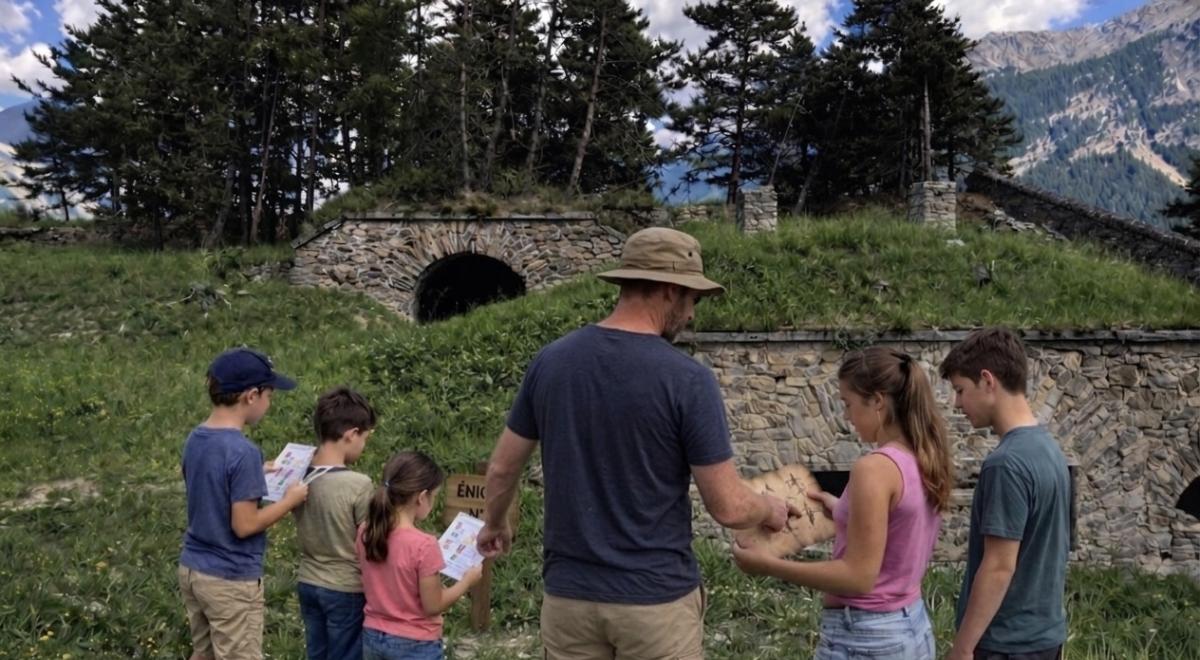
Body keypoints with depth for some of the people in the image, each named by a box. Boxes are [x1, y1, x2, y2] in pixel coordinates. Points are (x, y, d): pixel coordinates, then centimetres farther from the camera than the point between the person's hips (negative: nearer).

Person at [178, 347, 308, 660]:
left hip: (192, 569, 8)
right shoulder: (242, 451, -24)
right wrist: (290, 499, -10)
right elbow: (244, 525, -22)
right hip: (230, 581, -8)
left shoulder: (195, 439, 2)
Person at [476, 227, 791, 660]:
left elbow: (501, 469, 9)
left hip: (568, 594, 4)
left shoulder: (550, 361, -2)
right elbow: (728, 508, -12)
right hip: (656, 600, -4)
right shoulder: (687, 379, -16)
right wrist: (772, 510, 10)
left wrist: (494, 524, 29)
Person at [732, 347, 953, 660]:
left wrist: (769, 565, -17)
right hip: (912, 628, 9)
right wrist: (843, 510, 22)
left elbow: (858, 577, -22)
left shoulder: (875, 468, -22)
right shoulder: (925, 461, 4)